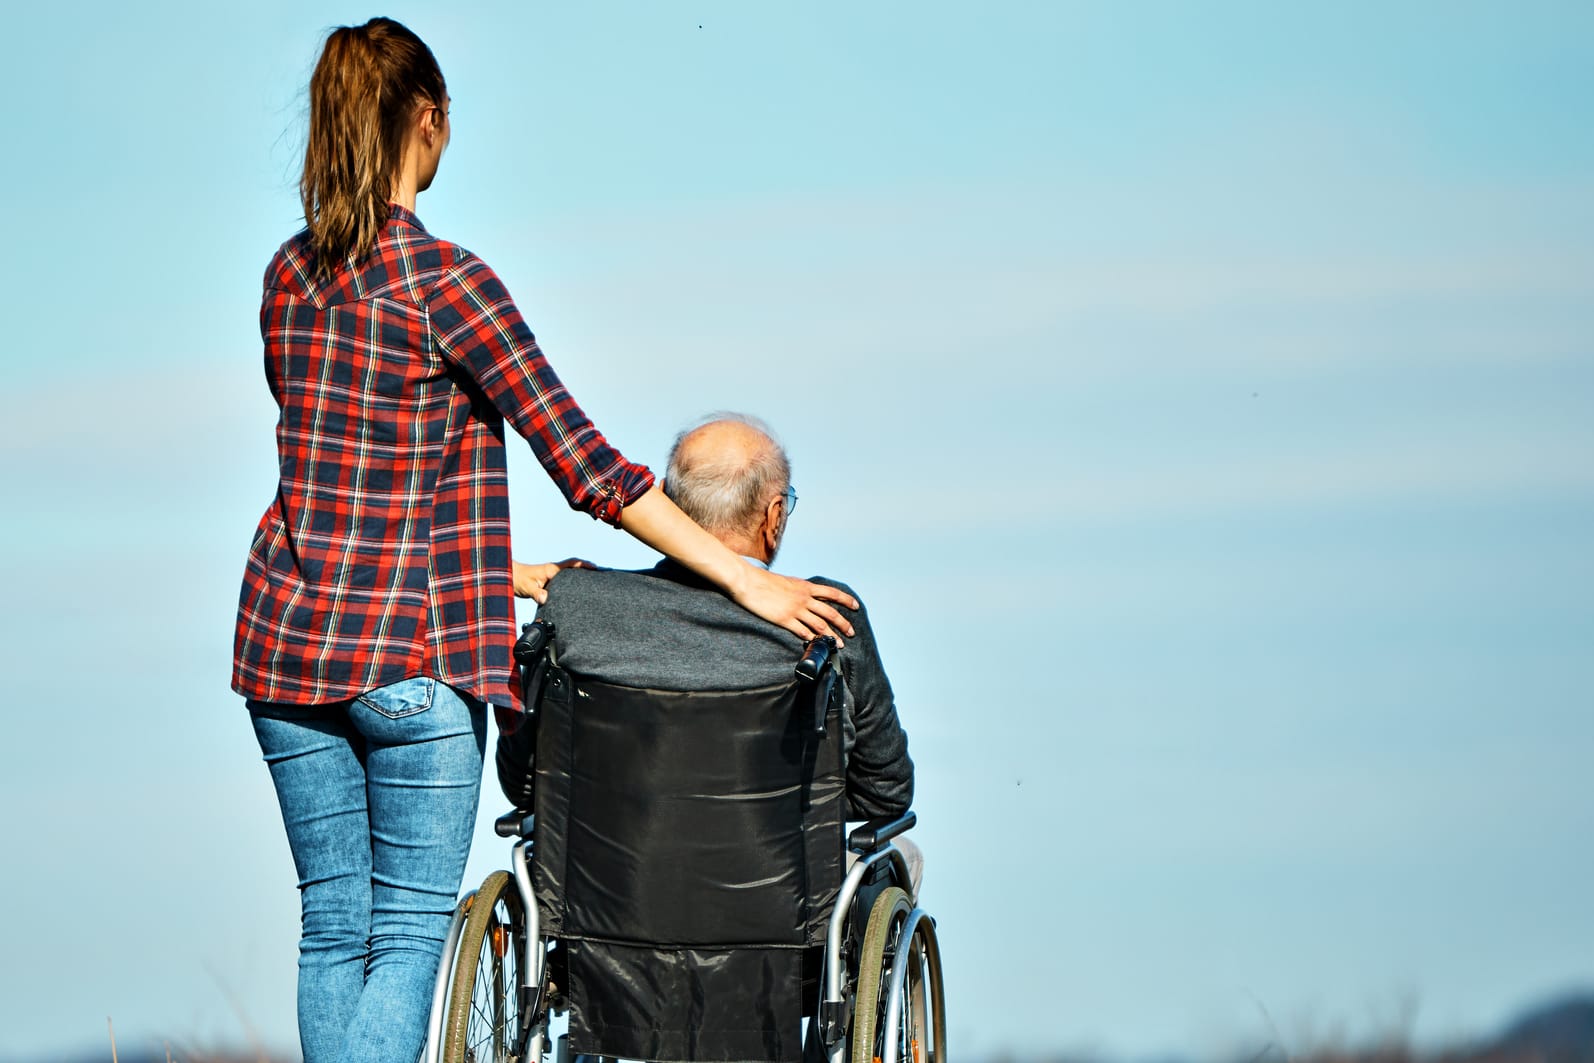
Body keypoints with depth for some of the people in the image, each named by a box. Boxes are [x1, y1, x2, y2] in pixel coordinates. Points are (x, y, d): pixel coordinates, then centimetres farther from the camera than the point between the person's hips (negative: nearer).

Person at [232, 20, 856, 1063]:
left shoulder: (290, 276, 7)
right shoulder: (444, 282, -13)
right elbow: (583, 461, -14)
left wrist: (499, 571, 19)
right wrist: (745, 578, -10)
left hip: (286, 636, 6)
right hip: (409, 655, -6)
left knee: (334, 923, 11)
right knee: (410, 929, -1)